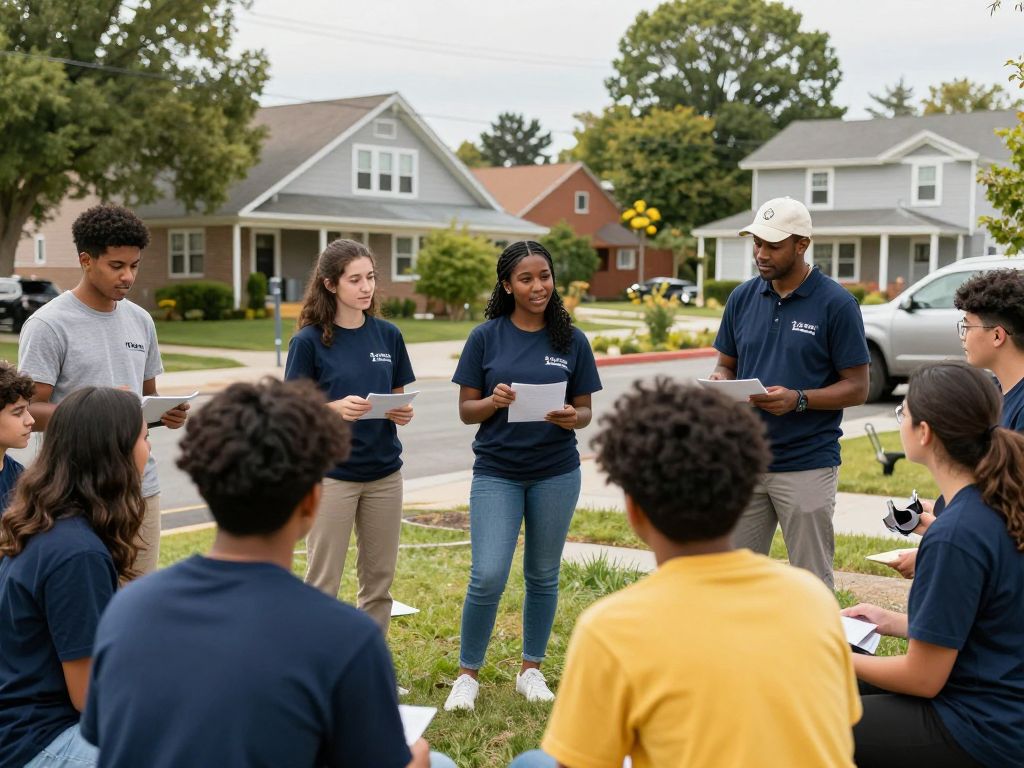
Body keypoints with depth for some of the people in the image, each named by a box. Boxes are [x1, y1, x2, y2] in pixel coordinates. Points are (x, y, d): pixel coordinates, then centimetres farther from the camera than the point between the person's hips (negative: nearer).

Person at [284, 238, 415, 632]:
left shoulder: (388, 335, 5)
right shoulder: (309, 341, -7)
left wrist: (403, 413, -8)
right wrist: (336, 408, -23)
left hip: (384, 472, 4)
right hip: (331, 474, -4)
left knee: (379, 579, 12)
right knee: (323, 583, 1)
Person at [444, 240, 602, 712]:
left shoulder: (572, 341, 2)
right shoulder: (486, 338, -2)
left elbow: (585, 411, 5)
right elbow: (466, 410, 0)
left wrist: (572, 418, -17)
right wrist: (494, 401, -21)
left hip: (556, 473, 2)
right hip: (496, 471, -2)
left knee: (543, 576, 12)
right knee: (488, 577, -9)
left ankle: (531, 669, 29)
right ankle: (468, 674, 10)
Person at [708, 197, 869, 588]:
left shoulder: (836, 303, -8)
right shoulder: (743, 297, 6)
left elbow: (857, 387, -7)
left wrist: (798, 400, -22)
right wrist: (719, 383, -9)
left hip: (806, 465, -4)